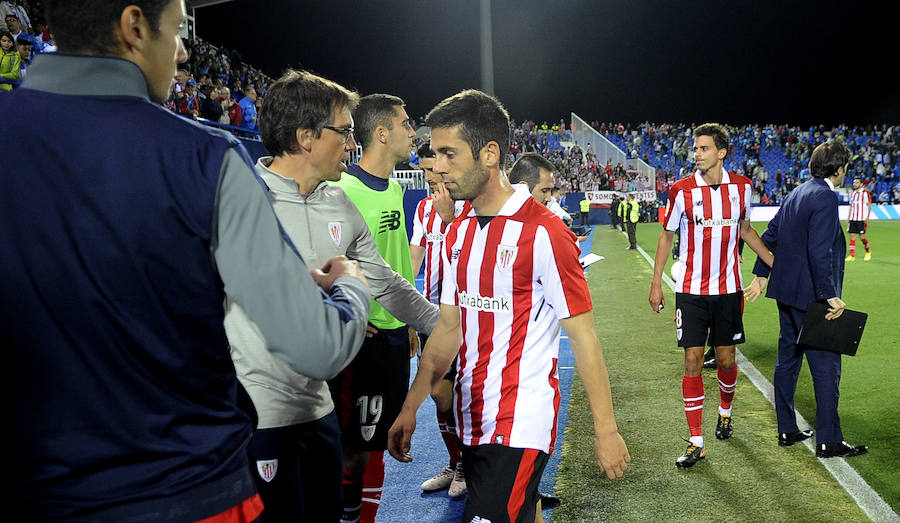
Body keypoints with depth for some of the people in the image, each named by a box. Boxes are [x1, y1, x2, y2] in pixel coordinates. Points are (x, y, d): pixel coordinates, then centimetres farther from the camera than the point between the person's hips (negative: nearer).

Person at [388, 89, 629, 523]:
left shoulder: (543, 232, -15)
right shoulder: (456, 234, 8)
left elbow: (582, 336, -12)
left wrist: (606, 430, -10)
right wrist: (410, 407, 11)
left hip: (523, 426, -7)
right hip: (471, 421, 7)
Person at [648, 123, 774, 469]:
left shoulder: (741, 187, 0)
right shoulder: (682, 190, -7)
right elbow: (667, 235, 3)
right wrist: (656, 283, 0)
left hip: (728, 288, 2)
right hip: (690, 290, -2)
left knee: (726, 358, 10)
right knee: (692, 361, -4)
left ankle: (725, 412, 42)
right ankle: (696, 442, 5)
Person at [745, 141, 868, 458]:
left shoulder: (798, 193, 11)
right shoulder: (825, 197, -16)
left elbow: (770, 235, 14)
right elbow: (819, 251, -24)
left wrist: (761, 275, 19)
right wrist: (830, 296, -21)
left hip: (787, 291, 9)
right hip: (810, 295, -9)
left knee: (788, 358, 14)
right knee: (826, 366, 1)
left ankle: (787, 431, 25)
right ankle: (828, 441, 10)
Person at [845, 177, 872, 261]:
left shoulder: (865, 193, -4)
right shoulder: (852, 193, 12)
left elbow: (869, 205, -3)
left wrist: (867, 217, -11)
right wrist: (848, 218, 13)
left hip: (862, 219, -5)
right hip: (852, 219, 5)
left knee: (862, 236, -4)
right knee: (852, 236, 0)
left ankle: (868, 252, 20)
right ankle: (852, 256, 2)